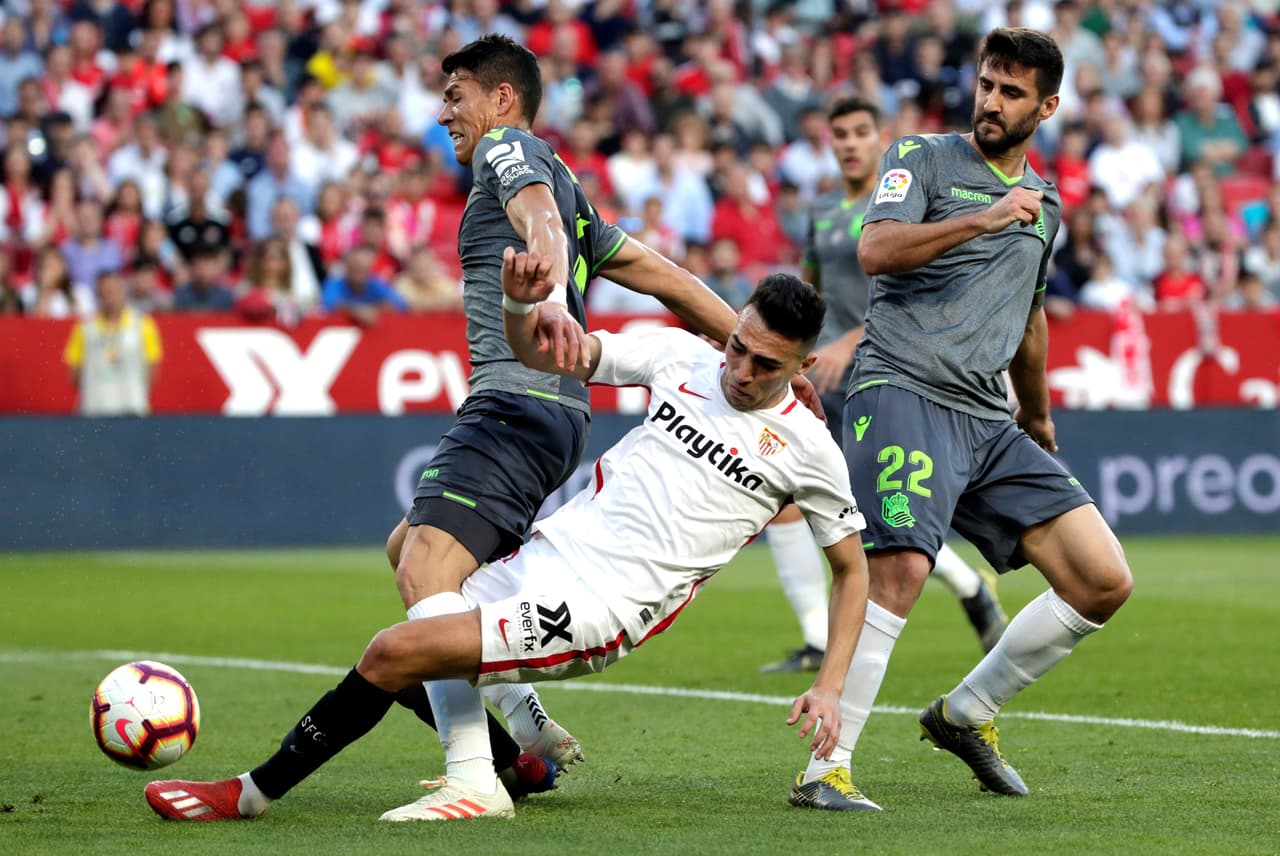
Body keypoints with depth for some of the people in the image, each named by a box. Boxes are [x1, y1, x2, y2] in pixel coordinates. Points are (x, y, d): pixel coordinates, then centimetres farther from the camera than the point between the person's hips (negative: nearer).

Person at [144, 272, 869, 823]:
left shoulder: (808, 448, -4)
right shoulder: (683, 356, 7)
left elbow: (852, 567, 8)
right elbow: (542, 353, 12)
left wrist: (831, 687, -1)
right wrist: (522, 303, -12)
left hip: (600, 609, -7)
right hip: (545, 556, 7)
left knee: (396, 653, -17)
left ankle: (253, 795, -4)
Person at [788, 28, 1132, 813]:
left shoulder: (1045, 201, 22)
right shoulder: (923, 159, 3)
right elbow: (876, 249, -16)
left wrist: (1040, 420, 45)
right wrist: (986, 217, -24)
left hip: (989, 419, 7)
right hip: (904, 390, -7)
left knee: (1105, 581, -2)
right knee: (902, 567, -28)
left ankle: (966, 714, 15)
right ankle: (825, 771, -21)